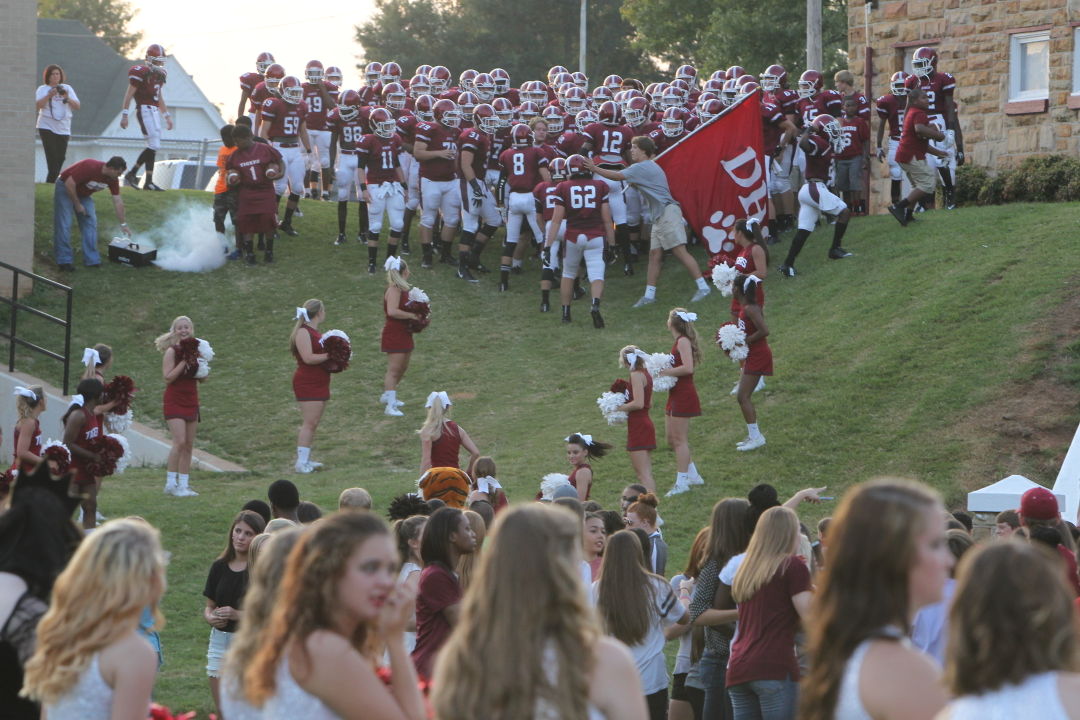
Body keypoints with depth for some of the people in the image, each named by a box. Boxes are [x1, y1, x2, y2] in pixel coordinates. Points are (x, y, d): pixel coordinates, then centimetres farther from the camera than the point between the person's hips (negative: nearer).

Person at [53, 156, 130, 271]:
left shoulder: (112, 179, -12)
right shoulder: (89, 167, -35)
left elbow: (117, 201, -4)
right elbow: (69, 183, -31)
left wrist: (123, 224, -2)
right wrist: (77, 205, -22)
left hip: (83, 193, 7)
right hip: (66, 189, -7)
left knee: (90, 223, -1)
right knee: (63, 225, -11)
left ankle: (92, 259, 2)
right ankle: (64, 260, -7)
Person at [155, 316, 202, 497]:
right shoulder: (172, 352, -7)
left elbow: (203, 379, 10)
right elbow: (168, 377, -16)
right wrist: (184, 361, -19)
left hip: (191, 401, 6)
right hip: (174, 401, -6)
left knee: (188, 445, 5)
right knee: (180, 441, -17)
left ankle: (183, 484, 10)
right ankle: (171, 483, -10)